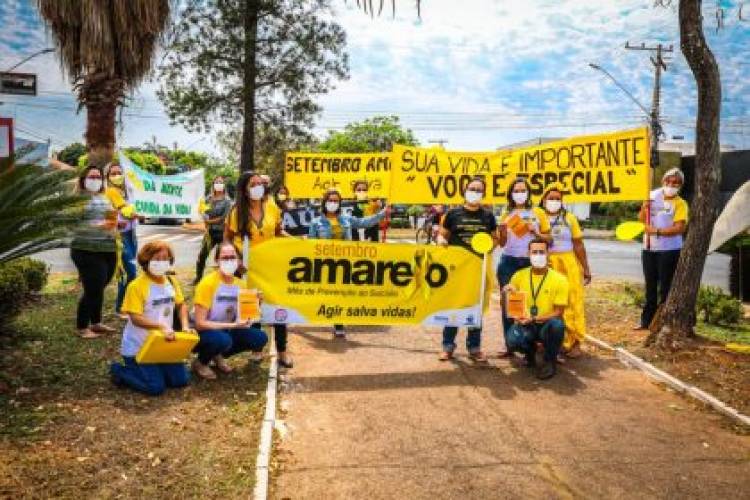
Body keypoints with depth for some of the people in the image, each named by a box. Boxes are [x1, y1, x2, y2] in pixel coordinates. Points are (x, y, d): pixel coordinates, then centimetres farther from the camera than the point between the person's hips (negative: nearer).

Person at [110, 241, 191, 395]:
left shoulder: (171, 282, 2)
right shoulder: (136, 286, -19)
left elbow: (181, 305, 13)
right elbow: (135, 318, -24)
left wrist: (185, 326, -4)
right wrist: (162, 326, -35)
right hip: (138, 348, -6)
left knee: (181, 380, 2)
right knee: (155, 387, -13)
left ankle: (153, 370, 25)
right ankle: (120, 371, 11)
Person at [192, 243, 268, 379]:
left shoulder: (239, 284, 0)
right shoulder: (207, 283, -20)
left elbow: (241, 316, 5)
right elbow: (200, 323, -24)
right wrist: (233, 325, -28)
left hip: (227, 331, 6)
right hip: (205, 333, -6)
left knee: (260, 337, -13)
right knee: (223, 340, -38)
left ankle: (219, 357, 9)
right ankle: (200, 362, -4)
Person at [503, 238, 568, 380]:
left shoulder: (559, 279, -7)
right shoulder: (519, 275, -1)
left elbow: (559, 312, -9)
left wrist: (534, 318, -23)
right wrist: (507, 294, -15)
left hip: (546, 324, -1)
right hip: (524, 324, 1)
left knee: (556, 325, -36)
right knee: (512, 341, -32)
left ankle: (549, 361, -5)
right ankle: (531, 350, 8)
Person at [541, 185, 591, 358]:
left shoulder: (569, 218, 9)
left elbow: (578, 245, 10)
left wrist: (586, 268, 7)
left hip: (569, 265, 1)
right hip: (546, 266, -1)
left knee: (573, 303, -1)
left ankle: (574, 342, 5)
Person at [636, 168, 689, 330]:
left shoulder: (680, 203, -7)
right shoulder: (653, 196, 8)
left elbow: (680, 228, -19)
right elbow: (641, 219, 12)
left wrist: (657, 231, -22)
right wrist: (644, 208, -7)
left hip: (669, 250, -5)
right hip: (649, 249, 5)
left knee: (665, 288, 1)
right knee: (650, 287, 13)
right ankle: (647, 320, 22)